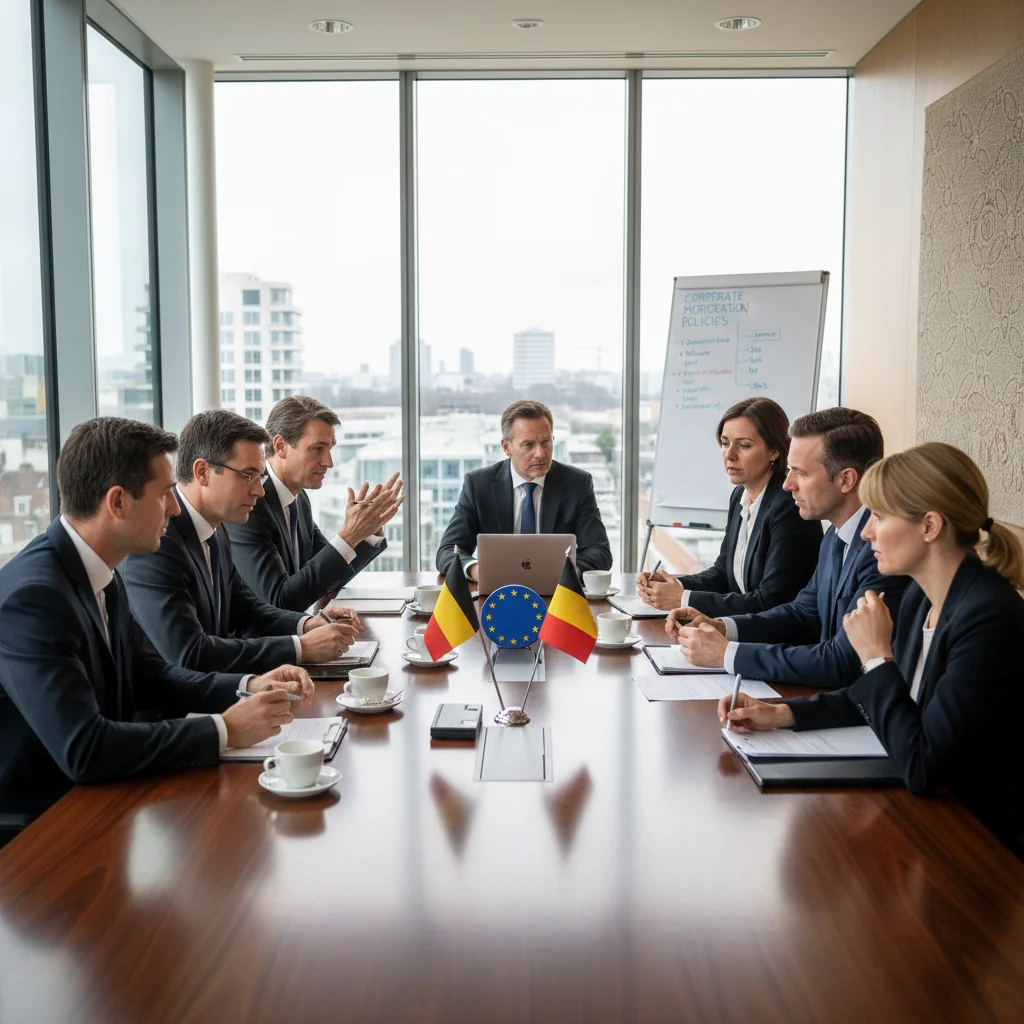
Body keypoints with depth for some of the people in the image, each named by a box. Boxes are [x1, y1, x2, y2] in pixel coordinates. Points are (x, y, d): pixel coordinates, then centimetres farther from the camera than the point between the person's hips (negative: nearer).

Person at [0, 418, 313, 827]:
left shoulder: (99, 572, 1)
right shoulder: (33, 595, -25)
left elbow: (149, 674, 10)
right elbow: (82, 749, -29)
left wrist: (248, 686, -5)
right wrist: (224, 730, -23)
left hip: (89, 795, 8)